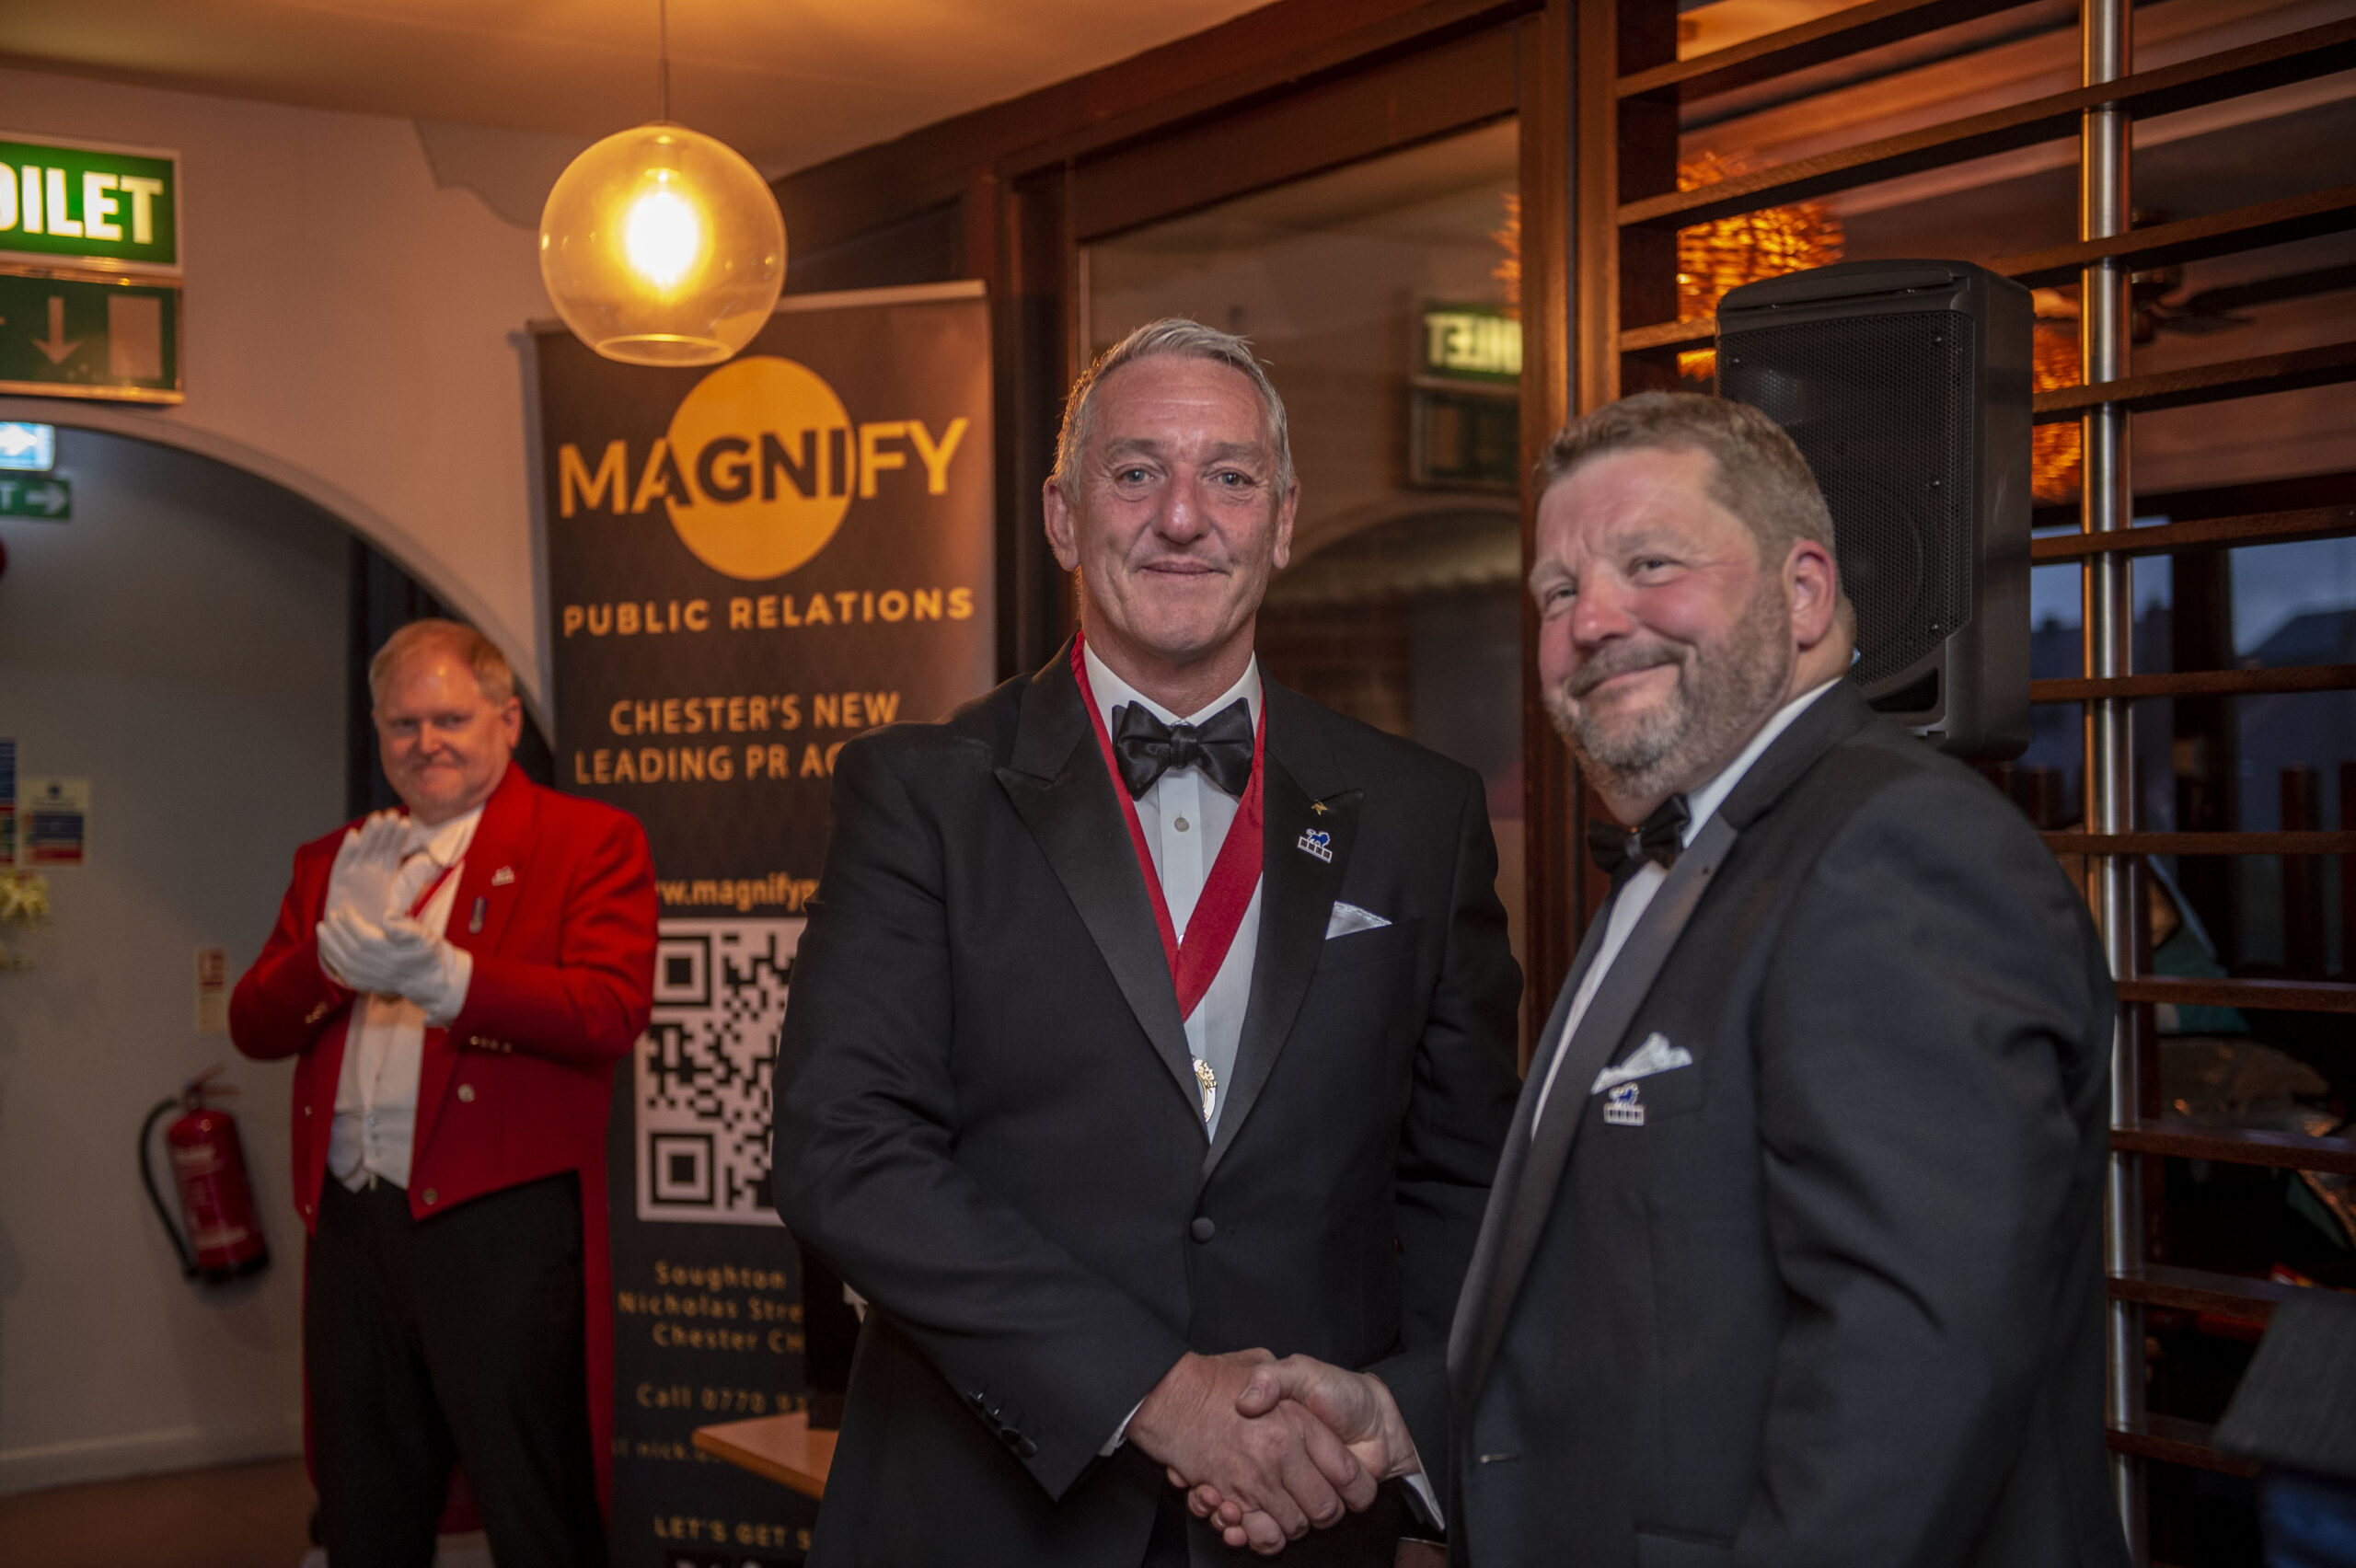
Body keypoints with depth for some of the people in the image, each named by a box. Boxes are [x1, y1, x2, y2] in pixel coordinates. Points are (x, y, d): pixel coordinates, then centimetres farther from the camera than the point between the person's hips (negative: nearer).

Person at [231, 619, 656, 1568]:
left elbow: (611, 1012, -14)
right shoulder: (334, 861, 17)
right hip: (351, 1224, 6)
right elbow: (255, 1028, 11)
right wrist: (332, 957, -10)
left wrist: (443, 976, -26)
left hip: (501, 1225, -6)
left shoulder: (590, 842, -1)